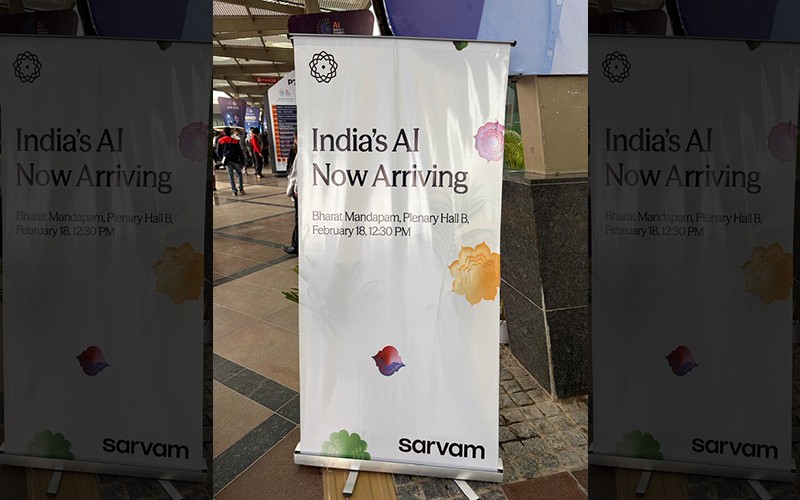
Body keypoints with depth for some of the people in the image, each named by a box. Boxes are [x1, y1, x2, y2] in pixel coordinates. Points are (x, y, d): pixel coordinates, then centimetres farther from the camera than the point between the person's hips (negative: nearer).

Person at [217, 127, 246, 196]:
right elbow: (240, 151, 1)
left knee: (230, 175, 5)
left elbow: (218, 152, 8)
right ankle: (241, 189, 6)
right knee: (239, 174, 13)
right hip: (235, 160, -1)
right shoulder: (235, 140, 2)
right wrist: (242, 160, 5)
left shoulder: (221, 141, 6)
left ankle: (234, 191, -2)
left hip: (227, 160, 1)